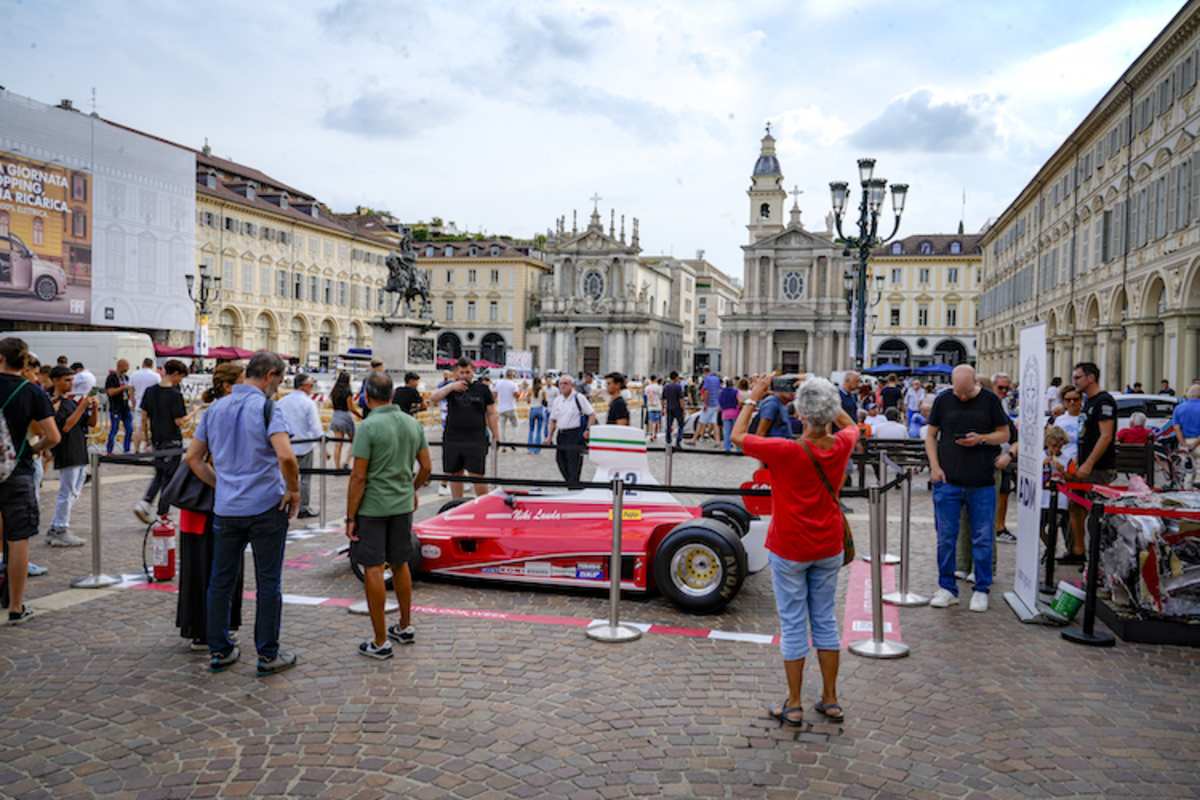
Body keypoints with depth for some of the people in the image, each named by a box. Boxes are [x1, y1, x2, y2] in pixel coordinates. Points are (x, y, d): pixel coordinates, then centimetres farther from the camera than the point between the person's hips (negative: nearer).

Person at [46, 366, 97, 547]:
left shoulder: (73, 401, 15)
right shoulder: (55, 403, -10)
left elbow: (91, 423, 14)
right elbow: (65, 426, -21)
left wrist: (94, 409, -4)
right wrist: (82, 407, -20)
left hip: (80, 454, 9)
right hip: (67, 455, -9)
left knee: (73, 493, 14)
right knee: (67, 493, -4)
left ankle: (54, 530, 23)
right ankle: (60, 532, 4)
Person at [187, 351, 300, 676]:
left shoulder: (216, 409, 9)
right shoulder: (266, 408, -12)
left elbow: (193, 458, 14)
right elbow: (286, 456, -26)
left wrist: (220, 485, 16)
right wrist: (294, 492, -12)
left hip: (226, 508, 6)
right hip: (266, 507, -5)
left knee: (221, 581, 14)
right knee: (268, 582, 4)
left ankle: (219, 651, 21)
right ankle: (268, 655, 11)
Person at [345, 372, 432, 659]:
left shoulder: (368, 426, -16)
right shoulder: (413, 423, 2)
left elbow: (359, 476, -16)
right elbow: (426, 467, 7)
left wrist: (350, 517, -10)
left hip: (371, 507, -6)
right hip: (402, 505, 6)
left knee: (373, 569, 1)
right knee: (400, 564, 18)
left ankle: (380, 642, 5)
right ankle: (405, 627, 30)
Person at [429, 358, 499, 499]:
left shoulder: (482, 389, 4)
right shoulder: (450, 387, 8)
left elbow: (491, 414, 6)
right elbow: (433, 398, -8)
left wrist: (496, 436, 1)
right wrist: (451, 387, -19)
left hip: (476, 440, -2)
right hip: (452, 439, 3)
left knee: (477, 476, -5)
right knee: (455, 474, 12)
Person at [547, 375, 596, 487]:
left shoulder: (579, 397, -4)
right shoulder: (557, 400, 13)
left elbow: (592, 414, -4)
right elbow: (553, 420, 18)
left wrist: (587, 430, -12)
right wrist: (550, 435, 9)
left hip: (575, 435, -6)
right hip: (561, 435, 6)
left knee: (574, 466, -8)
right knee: (561, 462, 9)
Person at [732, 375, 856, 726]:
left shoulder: (786, 451, -22)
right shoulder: (841, 446, -8)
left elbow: (738, 436, -8)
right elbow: (851, 425, 18)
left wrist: (754, 398, 1)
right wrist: (826, 398, 11)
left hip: (789, 549, -4)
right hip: (828, 547, 5)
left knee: (793, 624, 5)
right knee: (825, 620, 14)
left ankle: (794, 705, 14)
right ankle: (830, 700, 23)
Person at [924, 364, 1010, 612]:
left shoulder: (990, 400, 1)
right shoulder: (943, 400, 3)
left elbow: (1004, 434, 6)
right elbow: (931, 436, 8)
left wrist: (981, 439, -14)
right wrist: (935, 467, -3)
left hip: (982, 483, -1)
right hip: (948, 481, 1)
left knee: (983, 539, 5)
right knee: (946, 538, 5)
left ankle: (982, 590, 18)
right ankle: (947, 588, 18)